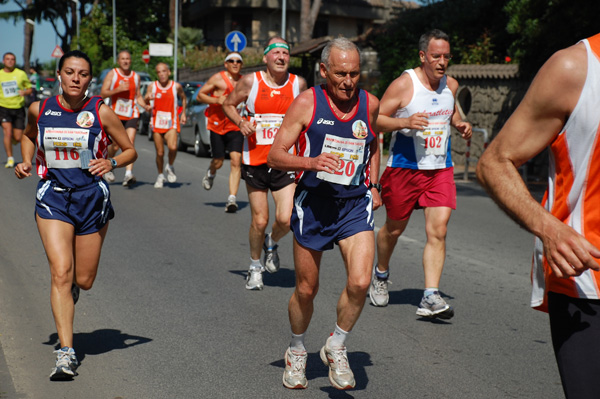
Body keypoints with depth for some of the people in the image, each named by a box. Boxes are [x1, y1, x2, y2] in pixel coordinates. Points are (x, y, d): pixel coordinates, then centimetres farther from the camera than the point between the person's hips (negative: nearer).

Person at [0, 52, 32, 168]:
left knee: (18, 138, 0)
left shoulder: (21, 74, 2)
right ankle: (10, 158, -6)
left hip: (19, 108, 1)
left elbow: (29, 89, 7)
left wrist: (25, 92, -15)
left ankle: (11, 140, 37)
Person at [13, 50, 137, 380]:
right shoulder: (39, 109, 1)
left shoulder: (101, 112, -6)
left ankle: (69, 291, 48)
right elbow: (29, 135, 23)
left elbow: (130, 150, 3)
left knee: (83, 281, 8)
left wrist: (112, 163, -17)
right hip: (52, 197, 0)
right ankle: (66, 353, -13)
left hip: (92, 197, 0)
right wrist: (26, 161, 4)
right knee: (61, 272, -16)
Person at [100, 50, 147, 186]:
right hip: (116, 114, -2)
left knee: (130, 142, -16)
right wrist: (119, 89, -17)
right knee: (115, 146, 3)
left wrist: (145, 106, 0)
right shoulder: (112, 74, 2)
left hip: (132, 114, 2)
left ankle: (129, 174, -25)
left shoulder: (136, 76, 12)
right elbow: (103, 93, -3)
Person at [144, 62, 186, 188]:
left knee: (173, 147, -24)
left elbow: (183, 98, 20)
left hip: (171, 123, -1)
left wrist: (183, 113, 12)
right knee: (160, 152, 4)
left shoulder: (176, 86, 1)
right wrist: (147, 99, -26)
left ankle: (170, 167, 5)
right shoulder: (152, 87, 1)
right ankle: (160, 176, 26)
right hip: (157, 123, 1)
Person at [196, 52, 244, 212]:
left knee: (236, 161, -14)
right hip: (217, 125, -1)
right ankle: (211, 173, 45)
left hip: (236, 128, 2)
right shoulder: (218, 78, -3)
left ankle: (232, 199, -14)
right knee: (218, 162, 6)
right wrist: (216, 100, -16)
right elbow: (200, 95, 0)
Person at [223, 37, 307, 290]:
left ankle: (272, 243, 24)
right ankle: (255, 266, 28)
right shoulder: (251, 82, -3)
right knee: (259, 221, 3)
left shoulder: (298, 84, 1)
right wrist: (240, 122, -7)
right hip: (255, 161, -1)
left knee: (286, 219, -12)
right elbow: (228, 104, 10)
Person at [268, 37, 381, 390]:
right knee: (306, 289, 9)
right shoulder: (307, 103, -7)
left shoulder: (370, 104, 3)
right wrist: (310, 162, -24)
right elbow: (275, 155, -7)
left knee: (360, 282, -18)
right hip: (313, 203, -1)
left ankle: (336, 347, 8)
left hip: (356, 204, 2)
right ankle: (297, 352, 36)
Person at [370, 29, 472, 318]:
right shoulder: (404, 84, -11)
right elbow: (376, 119, -9)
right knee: (395, 228, 12)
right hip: (404, 167, -3)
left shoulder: (451, 85, 6)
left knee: (438, 231, -10)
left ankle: (430, 297, -10)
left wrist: (460, 124, 6)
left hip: (441, 169, 4)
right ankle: (381, 274, 40)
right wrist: (405, 122, -25)